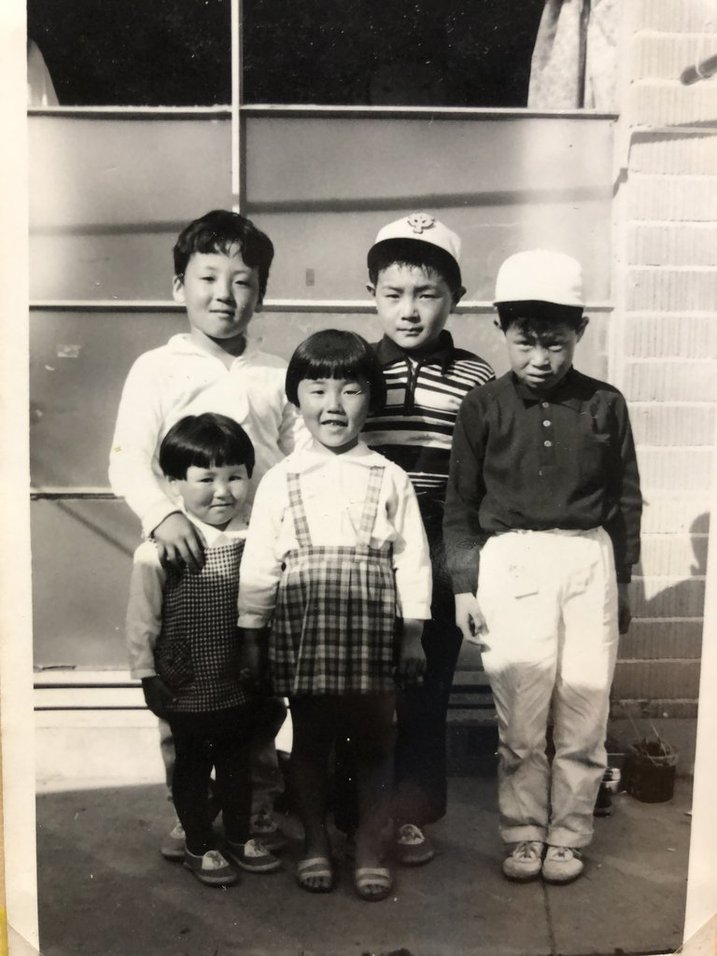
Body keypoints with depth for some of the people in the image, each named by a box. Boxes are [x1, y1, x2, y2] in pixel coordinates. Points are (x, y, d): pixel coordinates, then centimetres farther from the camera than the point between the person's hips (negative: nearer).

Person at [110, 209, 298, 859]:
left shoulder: (277, 375, 9)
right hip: (186, 553, -2)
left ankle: (259, 811, 29)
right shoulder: (157, 368, 1)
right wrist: (162, 515, -24)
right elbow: (129, 461, -7)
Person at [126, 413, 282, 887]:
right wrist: (148, 675, -7)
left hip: (242, 683, 4)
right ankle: (200, 846, 32)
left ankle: (240, 837, 38)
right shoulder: (161, 549, -16)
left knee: (238, 760, 19)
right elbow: (142, 620, -10)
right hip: (188, 687, -4)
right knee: (193, 764, 13)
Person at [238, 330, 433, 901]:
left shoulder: (390, 479, 1)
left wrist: (412, 634, -2)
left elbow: (411, 558, 1)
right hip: (303, 630, 1)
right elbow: (259, 563, 3)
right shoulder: (281, 480, 1)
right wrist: (251, 635, 2)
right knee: (309, 741, 12)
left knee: (374, 741, 9)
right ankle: (315, 843, 31)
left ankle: (370, 848, 26)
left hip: (372, 629, 0)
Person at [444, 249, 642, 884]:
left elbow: (626, 499, 11)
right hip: (511, 562, -1)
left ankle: (568, 836, 24)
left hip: (588, 560, 1)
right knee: (520, 718, 4)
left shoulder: (604, 405, 3)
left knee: (583, 716, 5)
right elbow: (461, 502, 5)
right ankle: (524, 833, 23)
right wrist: (464, 585, 3)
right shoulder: (485, 407, 1)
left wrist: (623, 578, 12)